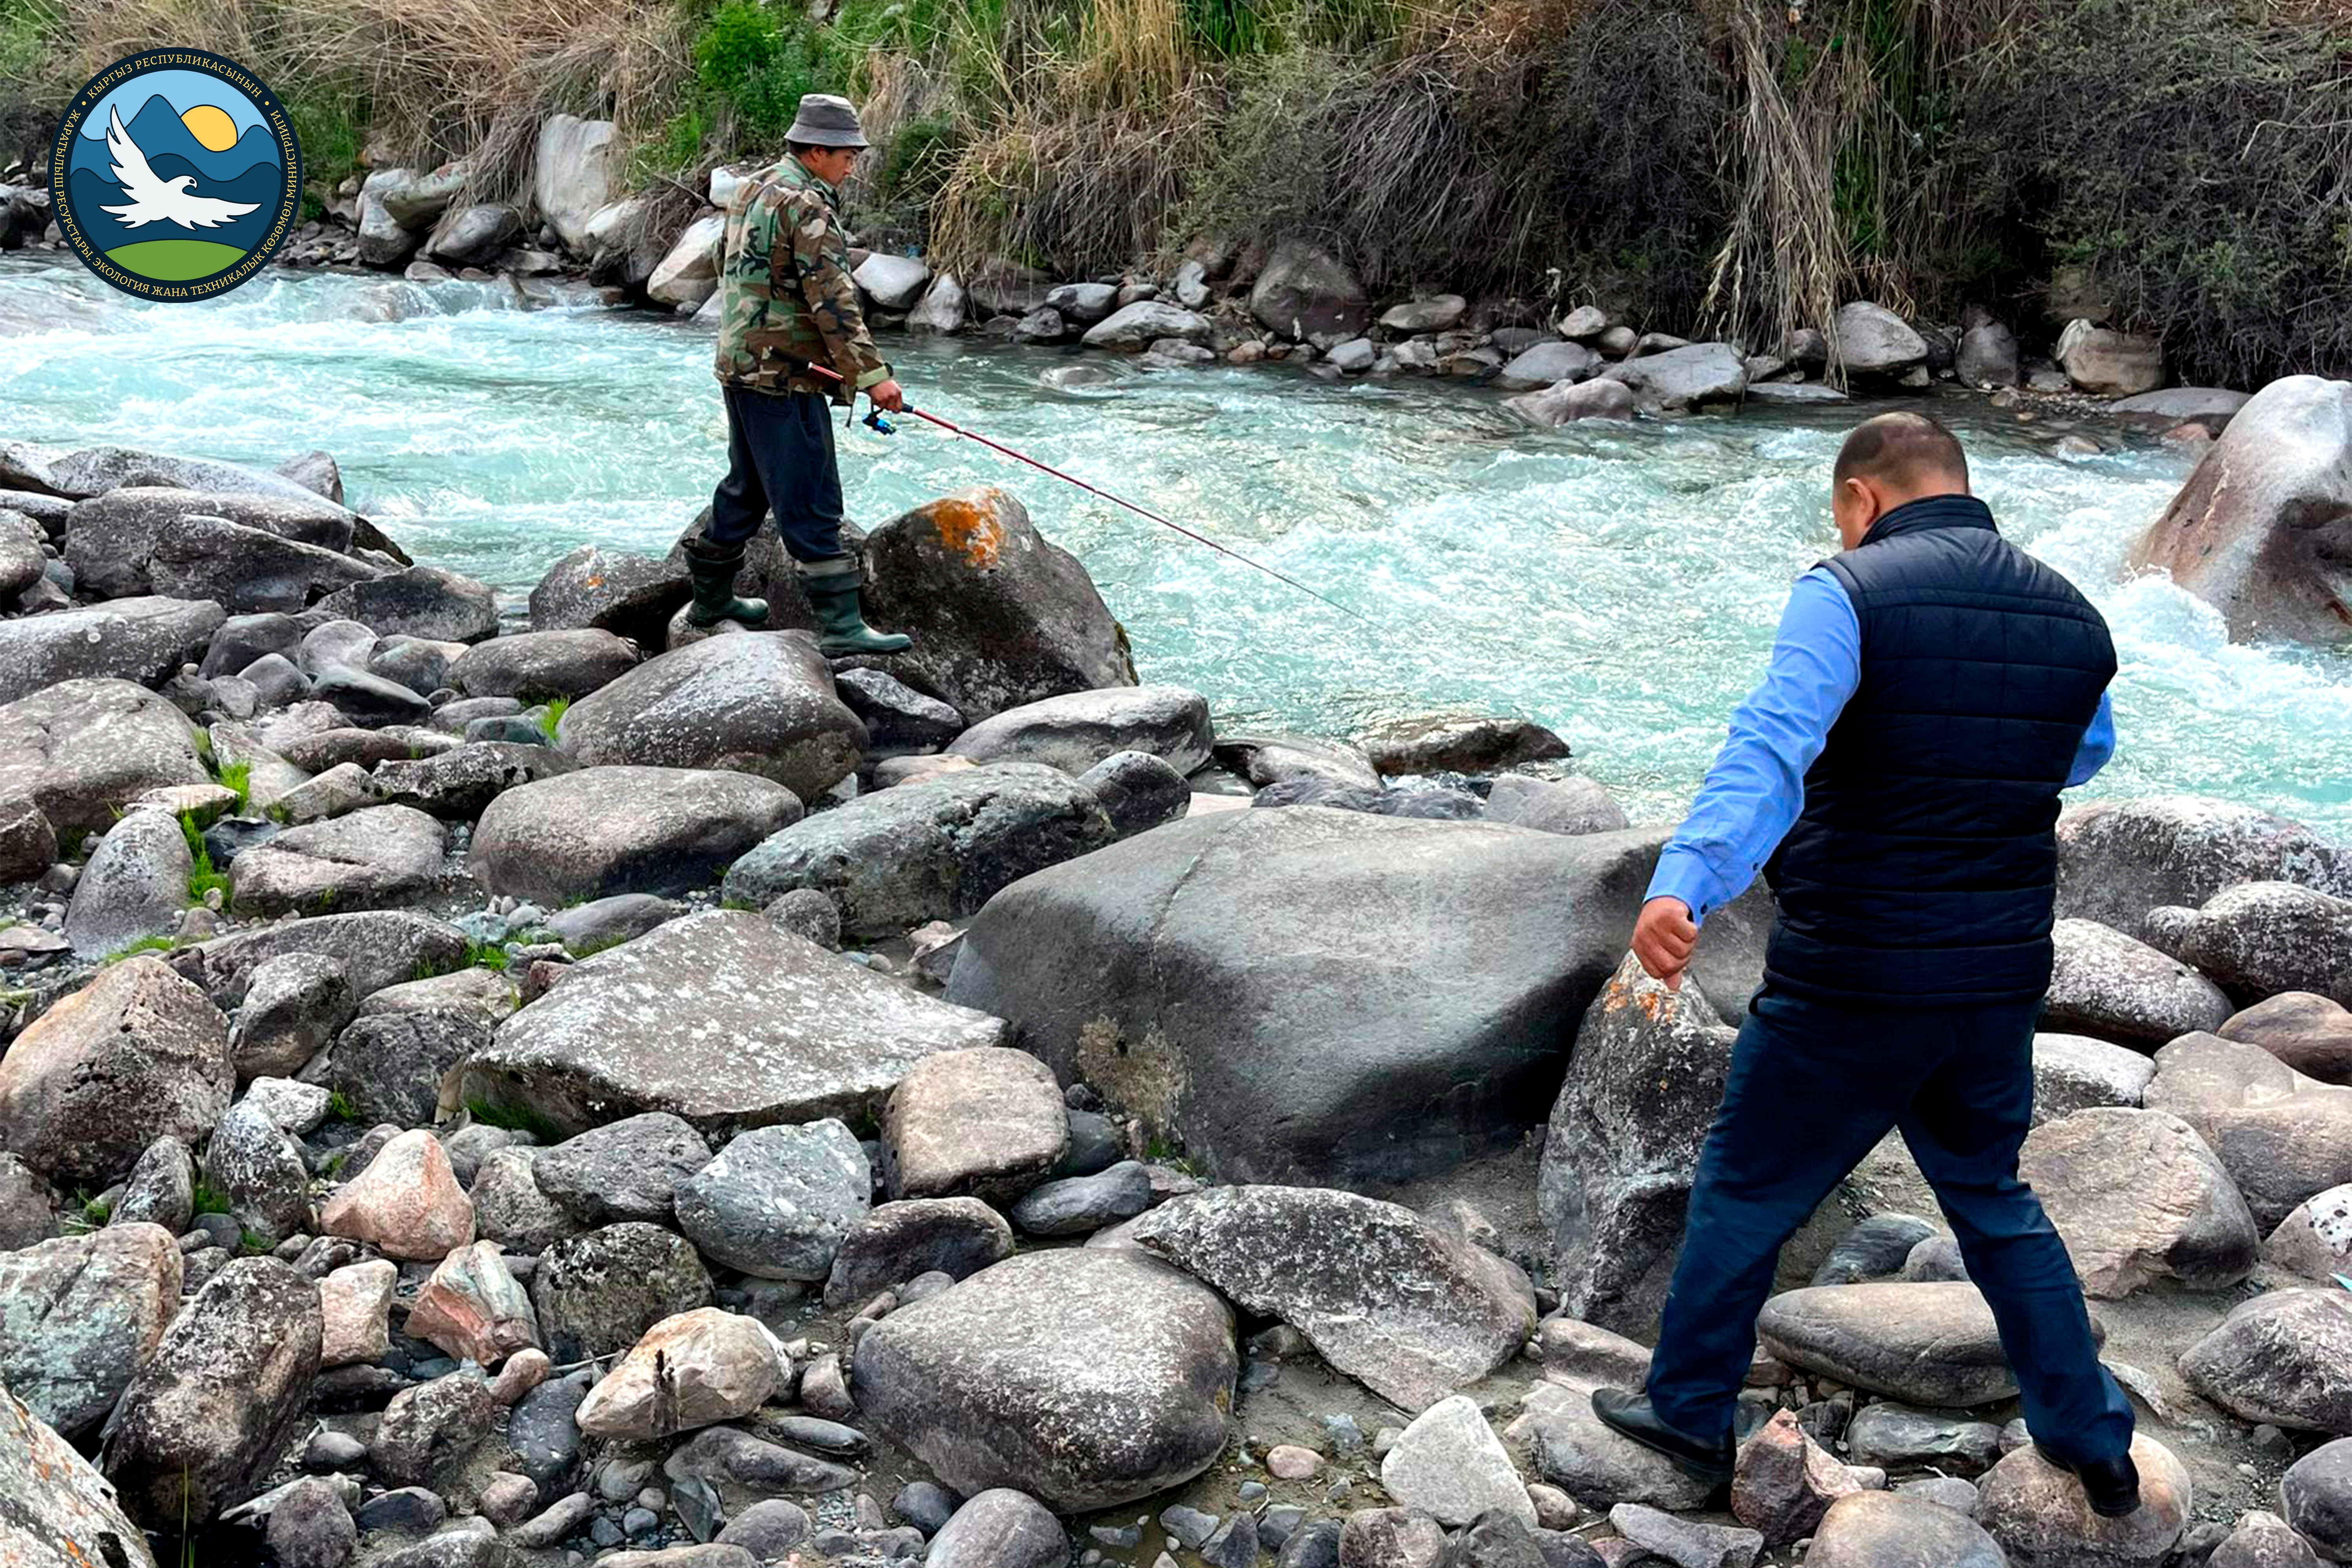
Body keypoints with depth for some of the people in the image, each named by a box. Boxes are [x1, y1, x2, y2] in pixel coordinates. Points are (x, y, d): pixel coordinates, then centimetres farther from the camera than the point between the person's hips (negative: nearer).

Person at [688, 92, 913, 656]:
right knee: (811, 502, -10)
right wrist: (872, 373, -23)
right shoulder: (806, 206, -16)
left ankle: (711, 599, 32)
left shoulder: (752, 190, 15)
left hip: (742, 366, 10)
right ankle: (840, 625, -10)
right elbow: (833, 299, -23)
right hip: (782, 377, -10)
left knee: (747, 487, 21)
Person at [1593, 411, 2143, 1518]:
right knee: (1995, 1201, 26)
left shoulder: (1851, 595, -15)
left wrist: (1686, 882, -45)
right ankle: (2091, 1439, 33)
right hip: (2003, 982, 6)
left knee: (1744, 1195, 14)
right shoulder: (2072, 617, 5)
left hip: (1850, 985, -6)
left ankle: (1691, 1414, 29)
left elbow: (1771, 744, -32)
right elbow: (2085, 755, 25)